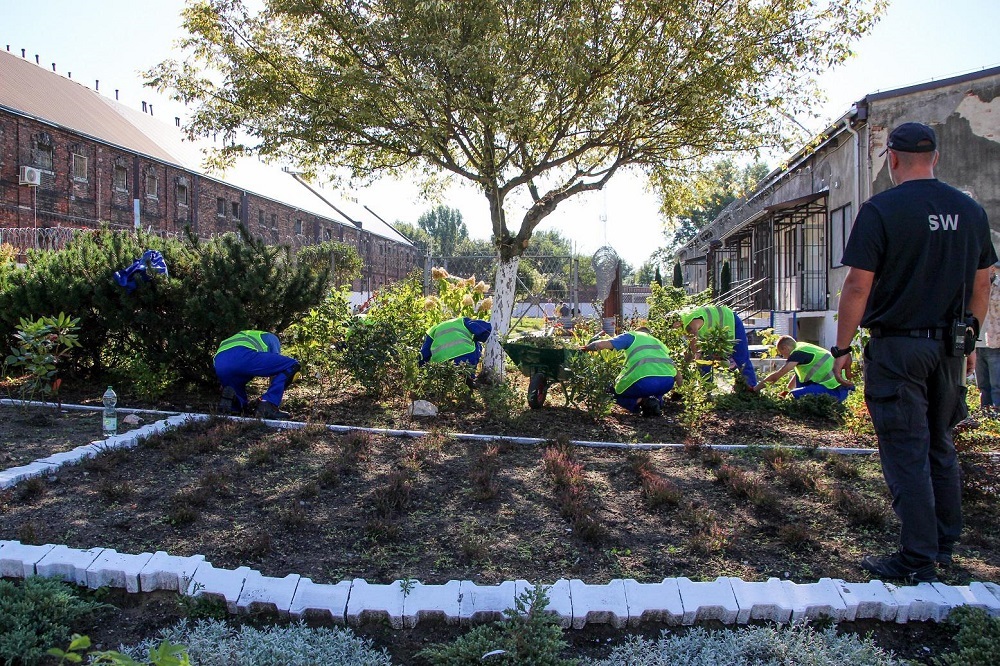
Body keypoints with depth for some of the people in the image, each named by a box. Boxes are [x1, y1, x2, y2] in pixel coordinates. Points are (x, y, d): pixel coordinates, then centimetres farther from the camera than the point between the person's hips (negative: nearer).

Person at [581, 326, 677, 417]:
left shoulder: (632, 336, 19)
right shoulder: (659, 342, 34)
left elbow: (601, 344, 7)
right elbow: (675, 372, 31)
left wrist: (586, 348, 26)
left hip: (645, 381, -4)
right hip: (668, 382, 4)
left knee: (617, 393, 26)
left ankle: (642, 401, -1)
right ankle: (657, 401, 9)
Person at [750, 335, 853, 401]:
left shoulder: (799, 352, -12)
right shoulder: (802, 348, 16)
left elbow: (777, 375, -15)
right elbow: (797, 377, 29)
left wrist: (756, 388, -8)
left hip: (835, 391, -10)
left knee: (795, 395, -21)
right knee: (799, 375, 20)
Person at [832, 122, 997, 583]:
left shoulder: (881, 210, -11)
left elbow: (858, 286, -14)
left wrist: (842, 348, -6)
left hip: (898, 347, -6)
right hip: (950, 348, 6)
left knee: (907, 453, 0)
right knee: (940, 446, 18)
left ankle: (917, 560, 6)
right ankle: (945, 544, 29)